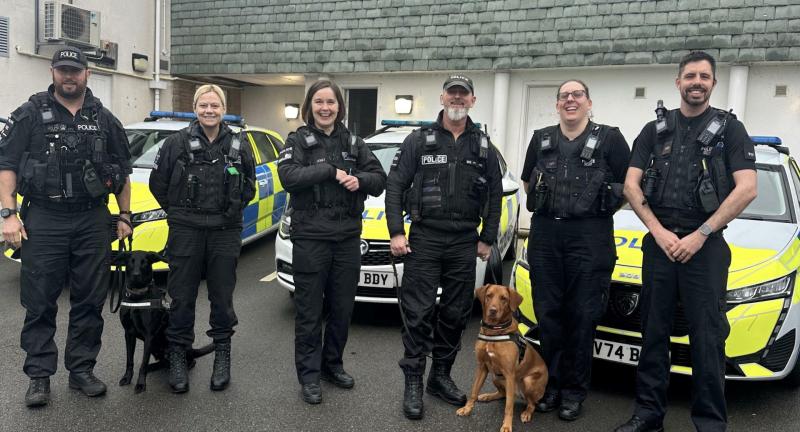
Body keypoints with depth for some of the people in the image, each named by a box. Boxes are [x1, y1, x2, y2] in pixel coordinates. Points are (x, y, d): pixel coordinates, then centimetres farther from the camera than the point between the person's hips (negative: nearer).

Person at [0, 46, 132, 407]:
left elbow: (122, 171, 16)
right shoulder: (31, 115, 3)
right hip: (44, 220, -2)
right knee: (39, 303, 2)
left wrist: (125, 216, 10)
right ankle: (39, 376, 13)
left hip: (94, 221, 3)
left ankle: (82, 370, 19)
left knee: (89, 301, 7)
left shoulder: (104, 119, 11)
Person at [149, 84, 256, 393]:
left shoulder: (239, 145, 5)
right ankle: (177, 357, 19)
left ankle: (222, 356, 22)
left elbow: (249, 186, 16)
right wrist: (178, 212, 6)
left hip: (226, 232, 1)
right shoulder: (177, 142, -1)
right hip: (186, 231, -1)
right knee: (182, 297, 5)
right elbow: (158, 183, 7)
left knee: (222, 297, 9)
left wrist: (232, 210, 8)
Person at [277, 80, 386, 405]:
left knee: (342, 308, 13)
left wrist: (359, 180, -14)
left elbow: (379, 179, 7)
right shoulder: (298, 140, 0)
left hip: (348, 237, 4)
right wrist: (332, 172, -18)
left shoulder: (353, 143, 11)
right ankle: (309, 375, 16)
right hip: (310, 238, -4)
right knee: (309, 311, 3)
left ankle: (332, 364, 30)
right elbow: (288, 176, -17)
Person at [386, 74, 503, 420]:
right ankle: (413, 382, 10)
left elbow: (494, 196, 12)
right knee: (418, 312, -2)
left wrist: (487, 239, 7)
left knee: (455, 313, 10)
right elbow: (395, 186, -1)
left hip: (465, 242, 3)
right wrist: (396, 232, -8)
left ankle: (441, 376, 25)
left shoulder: (484, 146, 9)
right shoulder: (419, 140, 1)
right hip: (424, 239, -3)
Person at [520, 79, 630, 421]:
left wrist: (599, 206, 1)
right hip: (545, 234, 4)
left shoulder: (609, 139, 0)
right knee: (548, 313, 7)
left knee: (582, 316, 1)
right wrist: (546, 206, 12)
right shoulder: (541, 139, 12)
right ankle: (551, 383, 19)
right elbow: (527, 182, 23)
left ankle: (574, 391, 13)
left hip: (590, 236, -3)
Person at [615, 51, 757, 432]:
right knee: (653, 332, 8)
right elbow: (631, 186, 5)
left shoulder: (730, 129, 4)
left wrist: (700, 235, -12)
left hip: (706, 244, -2)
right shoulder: (655, 130, 11)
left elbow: (746, 189, -6)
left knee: (707, 337, -1)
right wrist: (659, 231, -7)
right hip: (659, 242, 3)